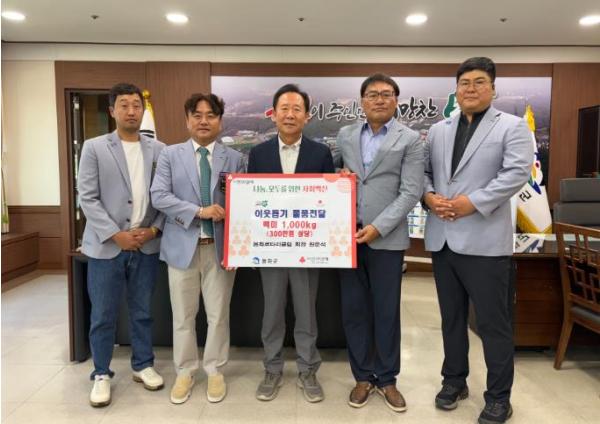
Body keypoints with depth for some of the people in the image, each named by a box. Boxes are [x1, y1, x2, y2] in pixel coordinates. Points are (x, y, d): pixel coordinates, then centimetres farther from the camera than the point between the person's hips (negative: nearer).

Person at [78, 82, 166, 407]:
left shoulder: (158, 150, 5)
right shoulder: (94, 148, 0)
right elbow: (87, 198, -6)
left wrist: (154, 229, -8)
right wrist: (116, 235, -12)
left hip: (146, 245, 2)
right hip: (106, 245, -1)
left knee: (142, 312, 13)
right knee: (102, 315, 7)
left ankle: (143, 366, 30)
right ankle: (101, 375, 24)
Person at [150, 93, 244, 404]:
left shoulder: (234, 158, 5)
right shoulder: (170, 155, 3)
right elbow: (158, 196, -7)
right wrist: (199, 211, -17)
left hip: (221, 246, 0)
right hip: (182, 245, 0)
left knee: (218, 314, 9)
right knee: (183, 316, 10)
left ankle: (214, 370, 27)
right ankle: (184, 372, 28)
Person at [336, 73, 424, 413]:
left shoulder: (410, 139, 0)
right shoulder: (345, 136, 11)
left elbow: (411, 192, -7)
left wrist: (377, 227, -15)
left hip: (387, 238, -3)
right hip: (348, 234, 3)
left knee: (387, 312, 7)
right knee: (354, 309, 9)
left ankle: (387, 379, 25)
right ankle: (364, 376, 25)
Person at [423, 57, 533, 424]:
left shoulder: (512, 126, 1)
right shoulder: (438, 130, 15)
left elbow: (517, 172, -12)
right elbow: (422, 170, 12)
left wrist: (472, 203, -19)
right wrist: (429, 196, -8)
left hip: (484, 239, -5)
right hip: (442, 237, 5)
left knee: (493, 321, 3)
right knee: (451, 317, 16)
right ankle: (454, 380, 32)